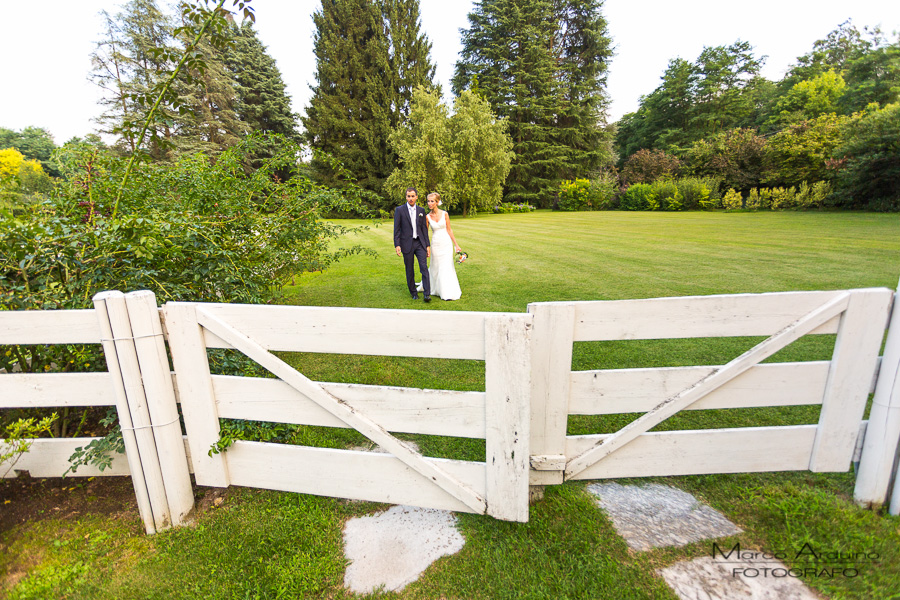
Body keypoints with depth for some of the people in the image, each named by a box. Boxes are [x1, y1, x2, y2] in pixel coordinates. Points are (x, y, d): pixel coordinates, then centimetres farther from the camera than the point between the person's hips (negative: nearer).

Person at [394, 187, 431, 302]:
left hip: (420, 243, 2)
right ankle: (413, 293, 19)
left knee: (424, 268, -7)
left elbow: (424, 228, 11)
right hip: (407, 244, -2)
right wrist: (397, 245, -10)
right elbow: (396, 229, -2)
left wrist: (428, 245, 6)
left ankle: (427, 294, -6)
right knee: (409, 270, 6)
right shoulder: (399, 210, 1)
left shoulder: (421, 210, 10)